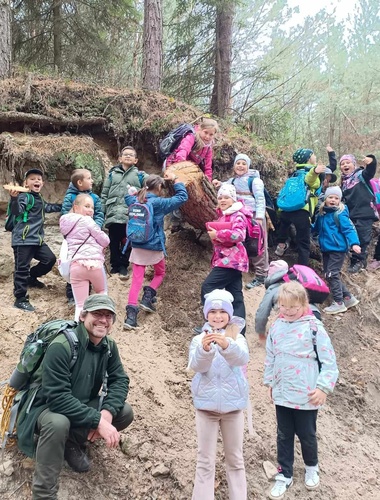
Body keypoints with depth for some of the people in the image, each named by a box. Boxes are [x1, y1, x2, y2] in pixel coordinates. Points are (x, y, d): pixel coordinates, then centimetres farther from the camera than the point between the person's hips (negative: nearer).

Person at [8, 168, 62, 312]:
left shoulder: (39, 199, 17)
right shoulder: (24, 196, -11)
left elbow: (48, 207, 39)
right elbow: (17, 211, -29)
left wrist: (62, 206, 41)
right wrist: (14, 198, -47)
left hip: (37, 239, 9)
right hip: (23, 239, -9)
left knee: (50, 259, 13)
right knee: (22, 268, -4)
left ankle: (31, 278, 33)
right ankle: (20, 299, 3)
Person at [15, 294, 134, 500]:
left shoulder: (108, 346, -6)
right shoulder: (61, 346, -29)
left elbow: (120, 380, -6)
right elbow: (57, 398, -33)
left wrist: (107, 412, -27)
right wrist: (98, 421, -36)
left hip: (83, 405, 7)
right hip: (48, 408, -6)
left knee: (125, 413, -12)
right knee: (58, 423, -39)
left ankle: (75, 443, 8)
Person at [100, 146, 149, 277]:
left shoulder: (141, 176, 11)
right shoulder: (112, 174, 16)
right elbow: (104, 194, 14)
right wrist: (101, 212, 7)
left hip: (131, 216, -2)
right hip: (113, 215, 2)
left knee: (127, 242, 2)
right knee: (114, 242, 6)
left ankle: (123, 266, 15)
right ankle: (115, 265, 19)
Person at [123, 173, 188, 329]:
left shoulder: (135, 201, 3)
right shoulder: (159, 203, -13)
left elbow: (128, 197, 29)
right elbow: (182, 197, -8)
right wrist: (175, 179, 0)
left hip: (137, 247, 4)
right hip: (154, 247, -4)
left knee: (137, 280, 2)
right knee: (160, 273, 23)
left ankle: (131, 313, -10)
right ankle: (148, 297, 3)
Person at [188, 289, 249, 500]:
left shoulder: (237, 338, -1)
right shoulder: (199, 339, -2)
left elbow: (242, 358, -22)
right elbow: (196, 365, -19)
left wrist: (227, 345, -44)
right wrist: (204, 349, -41)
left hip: (233, 405, 1)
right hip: (206, 405, -1)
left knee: (235, 459, 13)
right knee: (205, 460, 5)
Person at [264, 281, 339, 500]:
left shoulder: (314, 328, -15)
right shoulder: (276, 327, -1)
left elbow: (329, 361, -12)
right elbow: (270, 358, 11)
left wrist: (323, 388, -16)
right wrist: (270, 382, 13)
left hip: (307, 396, -4)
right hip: (282, 394, 4)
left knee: (307, 435, 15)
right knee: (284, 436, 15)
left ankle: (312, 467, 42)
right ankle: (284, 475, 31)